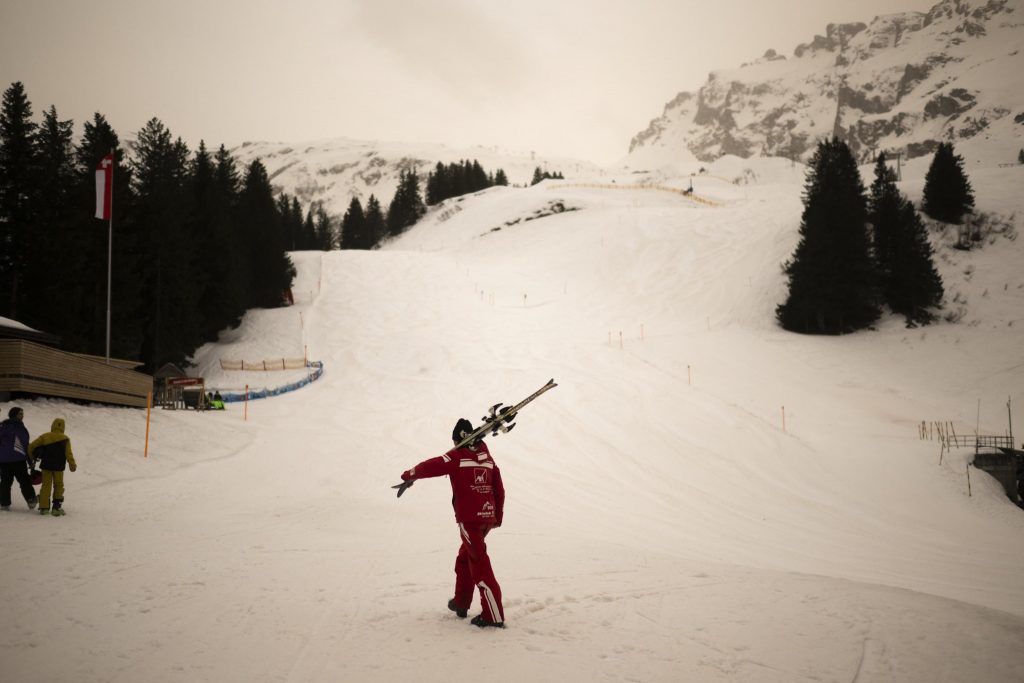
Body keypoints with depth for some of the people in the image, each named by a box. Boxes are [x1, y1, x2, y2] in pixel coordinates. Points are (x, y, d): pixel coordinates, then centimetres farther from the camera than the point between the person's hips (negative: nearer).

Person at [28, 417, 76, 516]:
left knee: (46, 485, 9)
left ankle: (44, 507, 3)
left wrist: (32, 457, 19)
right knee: (58, 486, 9)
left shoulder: (45, 437, 0)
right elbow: (68, 454, -6)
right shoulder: (65, 439, -5)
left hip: (46, 466, 1)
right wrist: (72, 465, 6)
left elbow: (31, 446, 2)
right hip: (58, 467, -1)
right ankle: (57, 507, 5)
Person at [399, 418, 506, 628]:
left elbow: (431, 467, -5)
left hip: (469, 518, -7)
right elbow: (499, 490, 15)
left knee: (479, 563, -8)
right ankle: (461, 603, 33)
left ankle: (494, 615, -13)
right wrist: (498, 516, 25)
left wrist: (409, 475, 14)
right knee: (464, 557, 24)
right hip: (488, 516, 7)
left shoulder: (457, 456, -5)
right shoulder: (487, 457, 13)